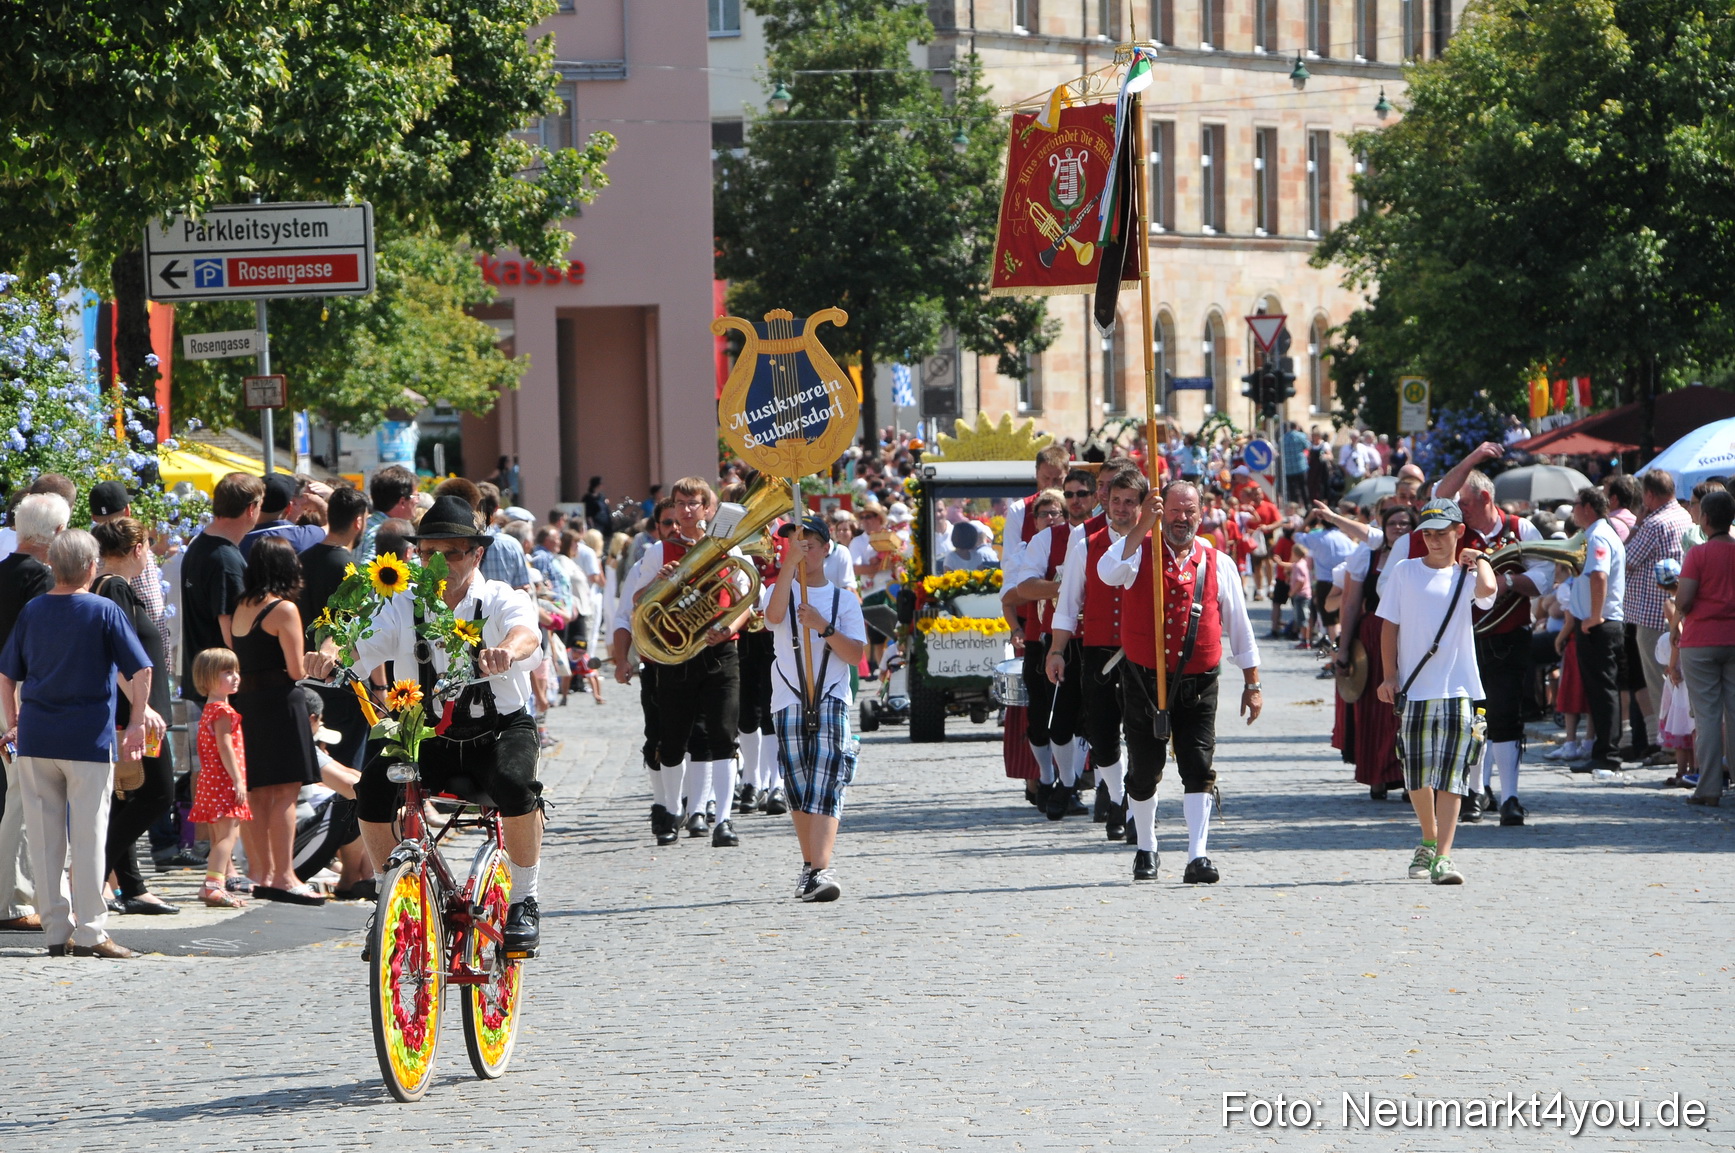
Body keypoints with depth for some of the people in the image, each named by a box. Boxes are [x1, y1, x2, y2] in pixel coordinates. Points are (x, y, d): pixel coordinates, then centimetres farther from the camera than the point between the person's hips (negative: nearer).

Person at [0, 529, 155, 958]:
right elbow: (140, 670, -9)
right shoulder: (104, 612, -5)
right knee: (88, 836, 0)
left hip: (36, 739, 4)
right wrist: (138, 719, 2)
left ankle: (57, 931, 10)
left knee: (45, 838, 8)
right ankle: (89, 933, -2)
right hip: (89, 740, -4)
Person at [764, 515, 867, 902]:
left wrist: (823, 627, -14)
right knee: (799, 792, 5)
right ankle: (810, 866, 18)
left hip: (832, 703, -2)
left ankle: (820, 871, -25)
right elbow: (774, 615, -14)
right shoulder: (783, 591, 11)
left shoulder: (844, 599, 10)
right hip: (789, 703, 2)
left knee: (825, 790, -15)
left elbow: (856, 655, 0)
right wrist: (790, 562, -22)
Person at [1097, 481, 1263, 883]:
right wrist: (1143, 527, -29)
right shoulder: (1139, 550, 1)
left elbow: (1239, 628, 13)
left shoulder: (1218, 564, 6)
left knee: (1198, 769, -12)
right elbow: (1109, 572, -23)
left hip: (1197, 684, 0)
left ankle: (1198, 856, -14)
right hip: (1144, 680, 0)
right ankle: (1146, 848, 30)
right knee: (1144, 771, 10)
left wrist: (1252, 684, 13)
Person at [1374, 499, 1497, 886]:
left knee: (1450, 777, -10)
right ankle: (1429, 842, 31)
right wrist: (1389, 676, 1)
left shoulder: (1467, 574, 5)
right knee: (1416, 776, 9)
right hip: (1413, 690, 2)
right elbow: (1389, 626, 9)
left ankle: (1442, 857, -13)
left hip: (1458, 690, -2)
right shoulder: (1404, 572, 8)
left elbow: (1488, 589, -20)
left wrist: (1478, 558, -1)